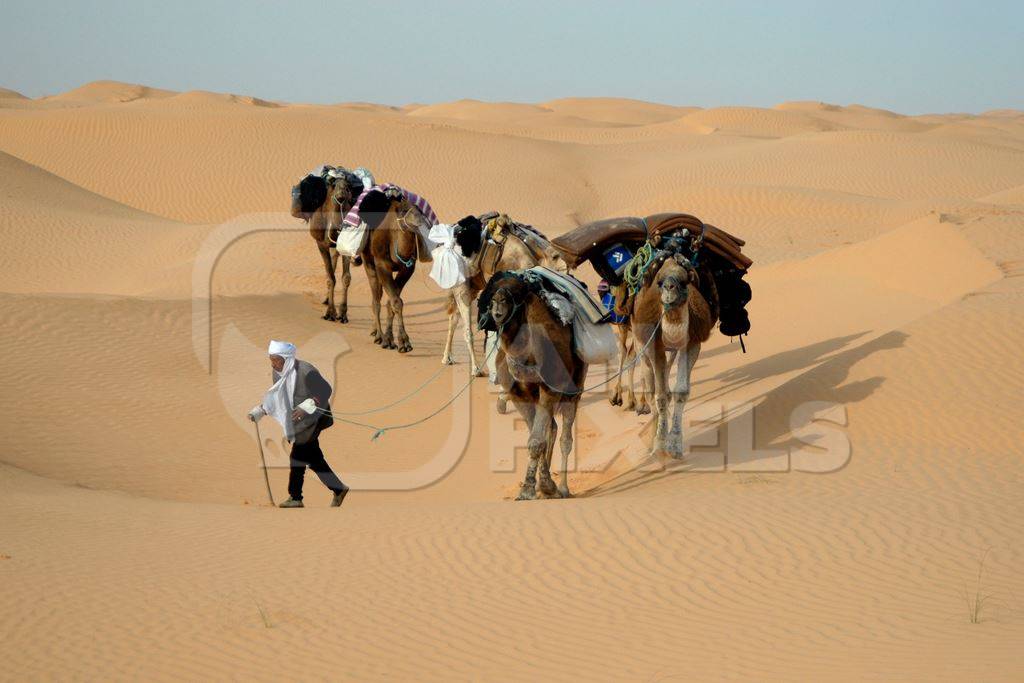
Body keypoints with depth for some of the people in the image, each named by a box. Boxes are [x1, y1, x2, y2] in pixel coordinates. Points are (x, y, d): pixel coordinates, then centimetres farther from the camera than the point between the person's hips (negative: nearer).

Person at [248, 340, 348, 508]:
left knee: (298, 457, -9)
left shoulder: (305, 372, -25)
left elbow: (325, 391, -21)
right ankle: (339, 490, 20)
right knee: (313, 458, 11)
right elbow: (274, 397, 8)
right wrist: (259, 411, -5)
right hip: (298, 420, 8)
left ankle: (295, 498, -2)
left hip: (314, 419, -8)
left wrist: (306, 407, -30)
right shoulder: (279, 373, -1)